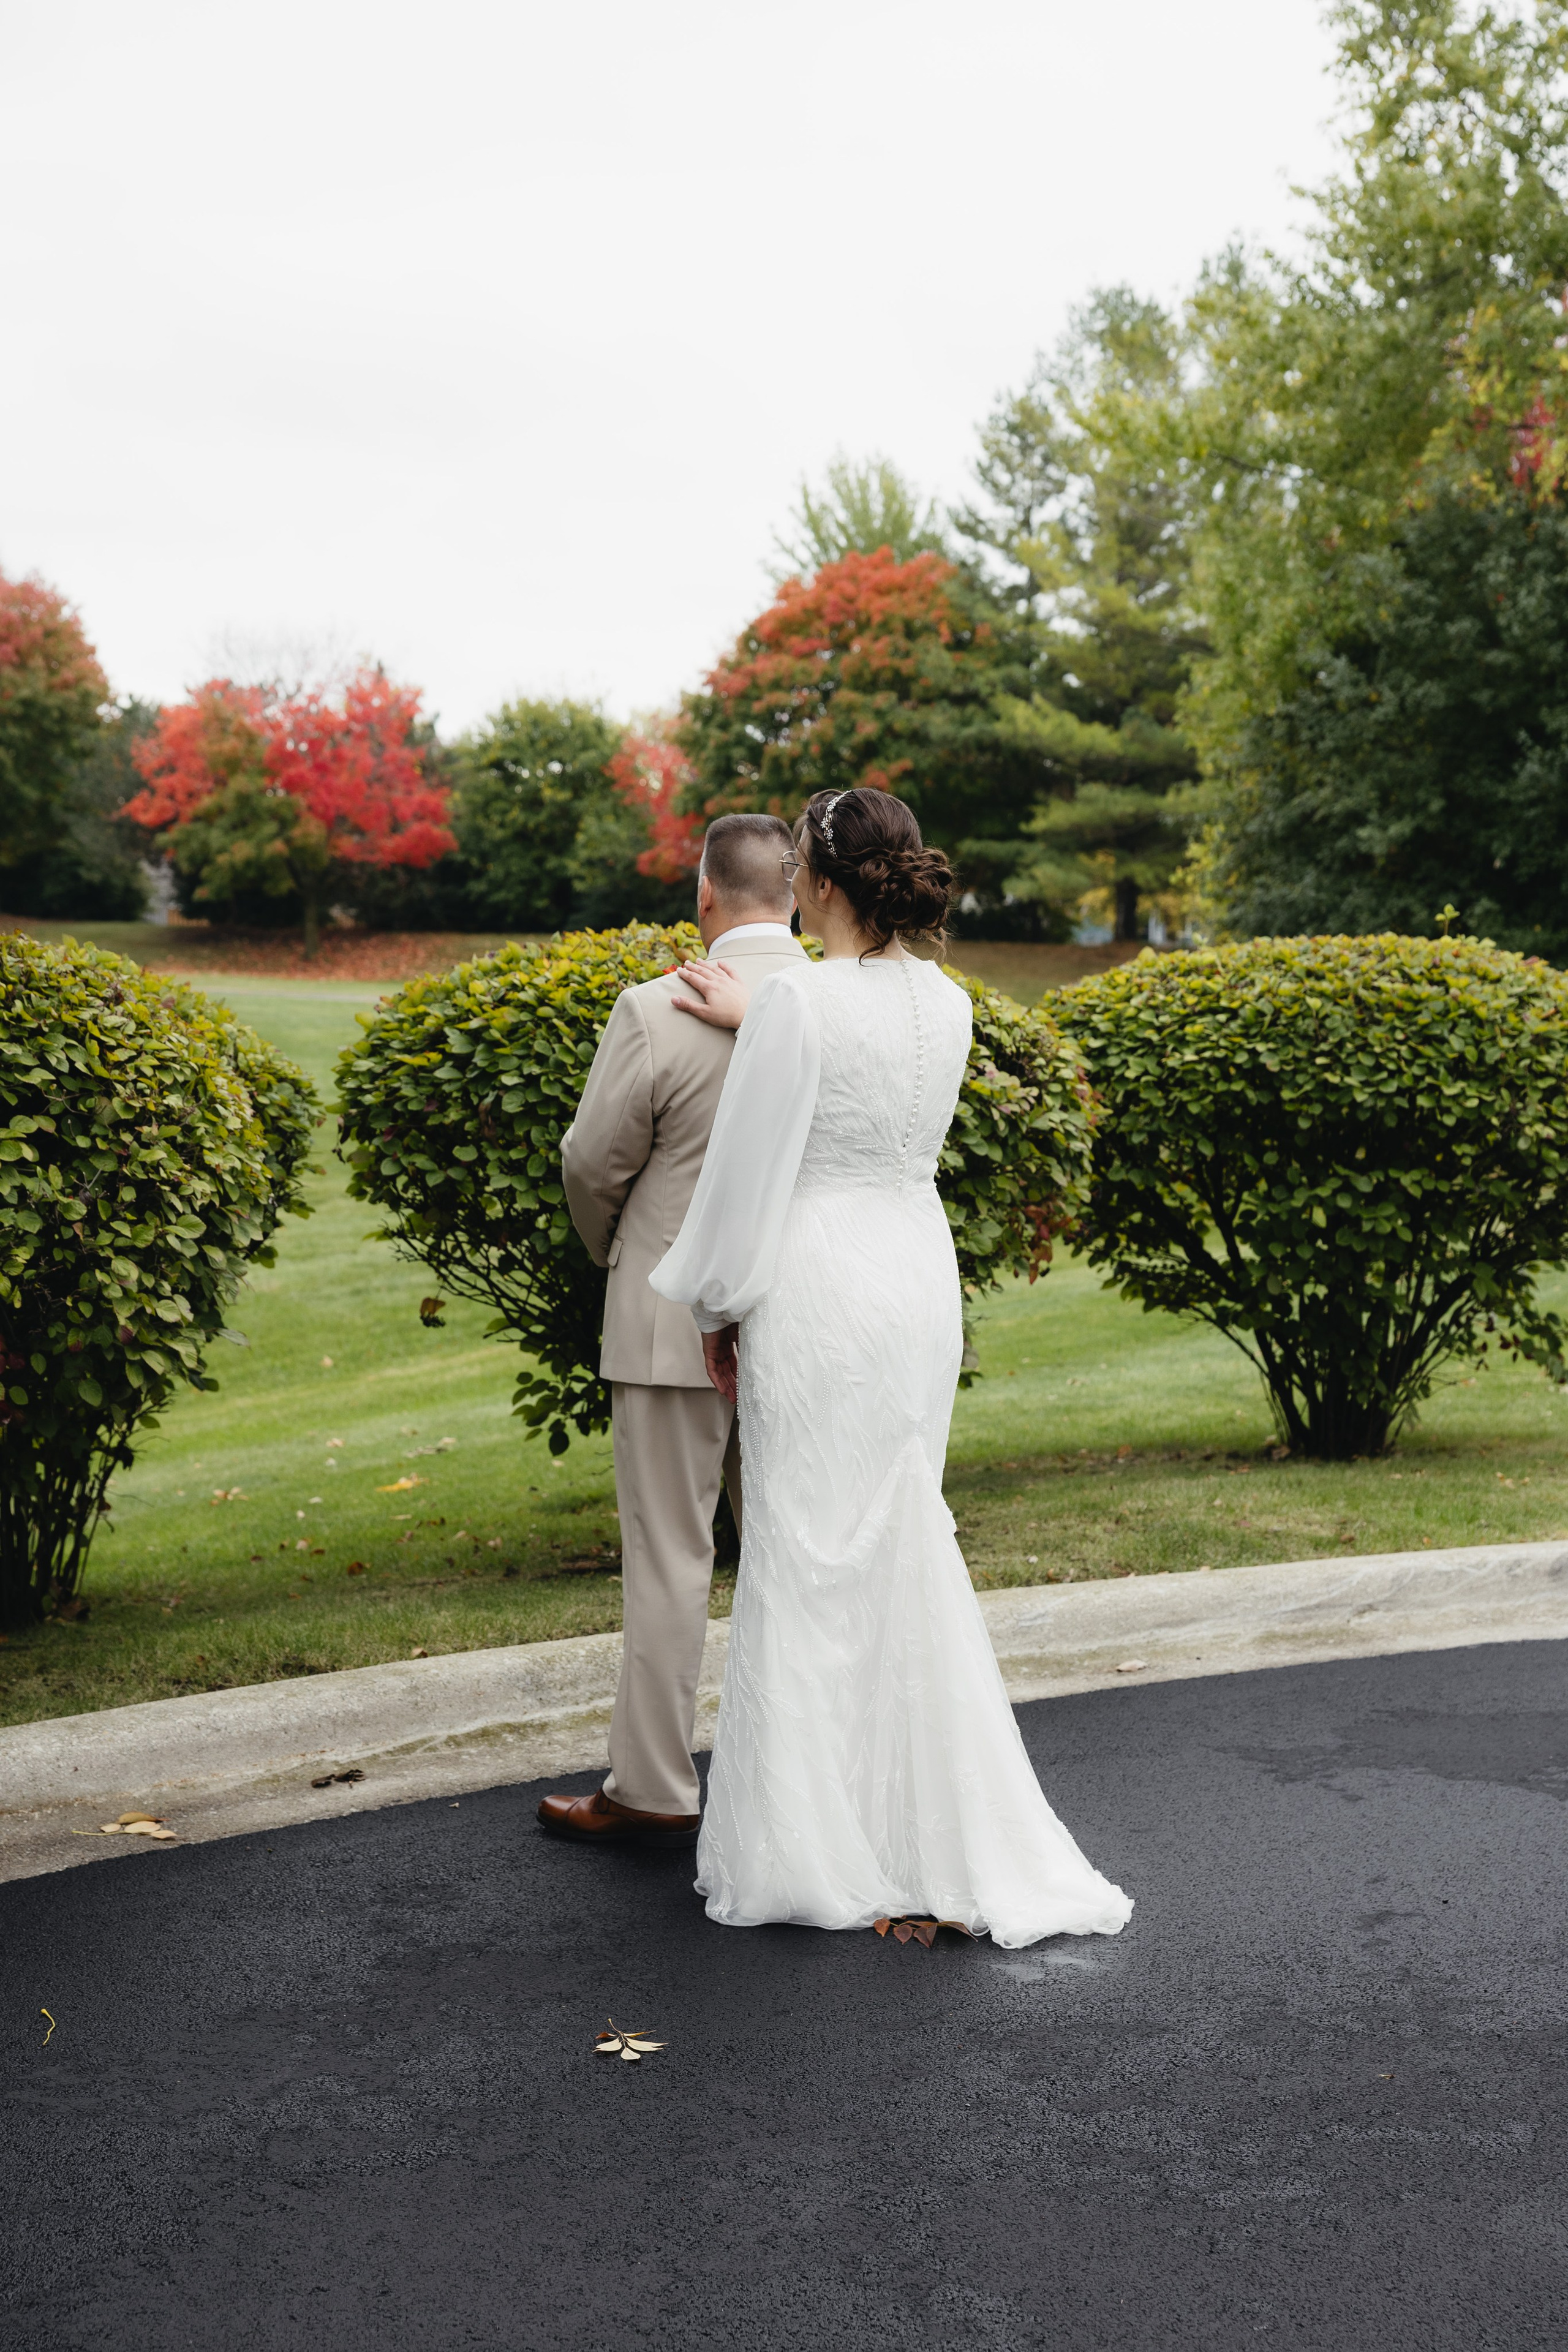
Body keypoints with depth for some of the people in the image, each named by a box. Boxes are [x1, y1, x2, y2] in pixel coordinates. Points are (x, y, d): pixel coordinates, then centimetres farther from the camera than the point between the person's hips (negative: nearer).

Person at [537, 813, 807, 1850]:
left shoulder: (658, 1009, -15)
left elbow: (593, 1162, -6)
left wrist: (614, 1253, 14)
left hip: (679, 1322, -4)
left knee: (669, 1559, 4)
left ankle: (655, 1793, 12)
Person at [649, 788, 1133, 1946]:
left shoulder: (800, 1000, -15)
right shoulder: (948, 1004, 5)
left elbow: (751, 1167, -12)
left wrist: (720, 1307, -1)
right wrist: (755, 1020, 29)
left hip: (819, 1286, -7)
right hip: (921, 1278, 7)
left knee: (810, 1547, 3)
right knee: (900, 1543, 16)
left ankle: (818, 1848, 12)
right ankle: (938, 1829, 21)